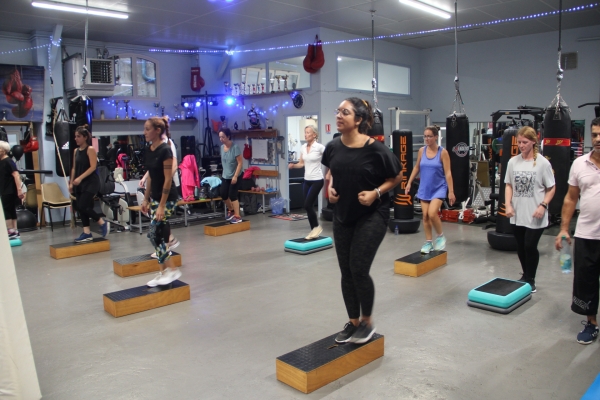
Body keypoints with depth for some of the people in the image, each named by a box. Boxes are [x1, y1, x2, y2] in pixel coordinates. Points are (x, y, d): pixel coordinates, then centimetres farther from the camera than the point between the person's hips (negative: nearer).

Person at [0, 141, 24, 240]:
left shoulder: (8, 161, -13)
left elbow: (16, 175, -22)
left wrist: (19, 189, -28)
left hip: (10, 191, -9)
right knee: (11, 211, 10)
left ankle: (11, 232, -3)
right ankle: (15, 232, 15)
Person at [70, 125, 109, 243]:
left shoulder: (90, 149, -8)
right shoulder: (76, 151, 12)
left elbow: (93, 167, -16)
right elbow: (74, 168, 15)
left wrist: (80, 178, -23)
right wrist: (71, 182, 10)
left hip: (91, 182, -7)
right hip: (80, 184, 7)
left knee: (83, 206, -13)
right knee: (80, 208, 5)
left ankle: (103, 223, 4)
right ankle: (87, 233, 12)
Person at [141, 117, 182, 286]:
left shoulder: (165, 150, -18)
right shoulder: (148, 151, 7)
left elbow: (168, 179, -19)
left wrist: (162, 205, -19)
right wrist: (146, 199, 16)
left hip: (167, 198, -8)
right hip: (155, 197, 9)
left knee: (154, 234, -8)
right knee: (160, 235, 10)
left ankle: (173, 270, 3)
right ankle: (163, 273, 18)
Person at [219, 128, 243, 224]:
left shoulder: (235, 147, -19)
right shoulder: (222, 147, 3)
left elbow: (240, 162, -19)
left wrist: (235, 176, -22)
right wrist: (224, 171, 15)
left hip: (234, 176, -7)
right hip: (225, 176, 7)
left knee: (232, 195, -6)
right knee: (223, 195, 10)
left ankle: (237, 216, 5)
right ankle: (231, 210, 34)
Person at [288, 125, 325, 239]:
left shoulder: (320, 147, -12)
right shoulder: (303, 147, 7)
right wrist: (293, 165, -6)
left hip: (317, 180, -6)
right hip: (307, 180, 7)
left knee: (307, 205, -12)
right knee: (309, 206, 6)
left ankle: (316, 226, 8)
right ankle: (314, 230, 17)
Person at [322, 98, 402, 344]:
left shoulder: (375, 149, -18)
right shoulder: (333, 147, -4)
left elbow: (397, 176, -4)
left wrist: (376, 193, -17)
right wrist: (330, 187, -3)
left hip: (372, 215, -5)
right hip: (342, 216, 5)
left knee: (359, 269, -7)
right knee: (346, 271, 9)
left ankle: (368, 322, 18)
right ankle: (353, 322, 27)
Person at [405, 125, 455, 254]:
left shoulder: (443, 152, -9)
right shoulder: (422, 150, 1)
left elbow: (448, 173, -10)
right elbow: (416, 168, 14)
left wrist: (451, 192, -13)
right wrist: (409, 182, 11)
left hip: (438, 188, -4)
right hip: (424, 188, 4)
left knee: (432, 214, -19)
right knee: (425, 216, 5)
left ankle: (440, 236, 8)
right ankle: (428, 242, 19)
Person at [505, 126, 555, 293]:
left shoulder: (543, 163, -8)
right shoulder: (513, 162, 2)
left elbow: (551, 188, -2)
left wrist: (543, 205, -14)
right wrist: (508, 205, -3)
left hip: (535, 216, -4)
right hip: (517, 214, 4)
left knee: (530, 246, -2)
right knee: (521, 247, 13)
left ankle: (530, 280, 17)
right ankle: (525, 275, 32)